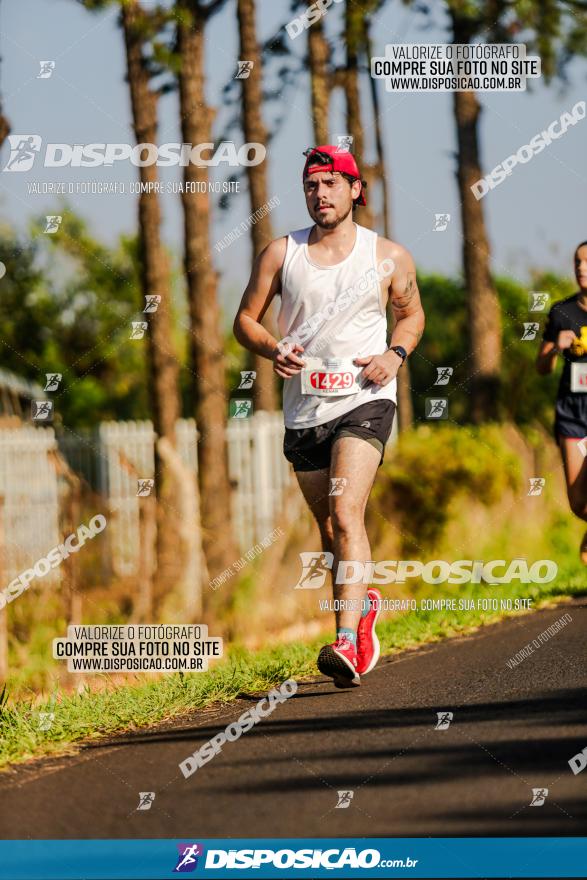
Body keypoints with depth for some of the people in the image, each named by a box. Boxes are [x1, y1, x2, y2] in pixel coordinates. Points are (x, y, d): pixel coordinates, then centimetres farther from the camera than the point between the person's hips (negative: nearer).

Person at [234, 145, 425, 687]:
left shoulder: (388, 257, 2)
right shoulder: (282, 253, 4)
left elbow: (412, 313, 17)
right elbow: (246, 320, 9)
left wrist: (396, 353, -3)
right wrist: (272, 349, -12)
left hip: (364, 400, -3)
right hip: (305, 407, 3)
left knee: (346, 512, -21)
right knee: (328, 524, 12)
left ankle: (346, 643, -30)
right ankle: (362, 604, 41)